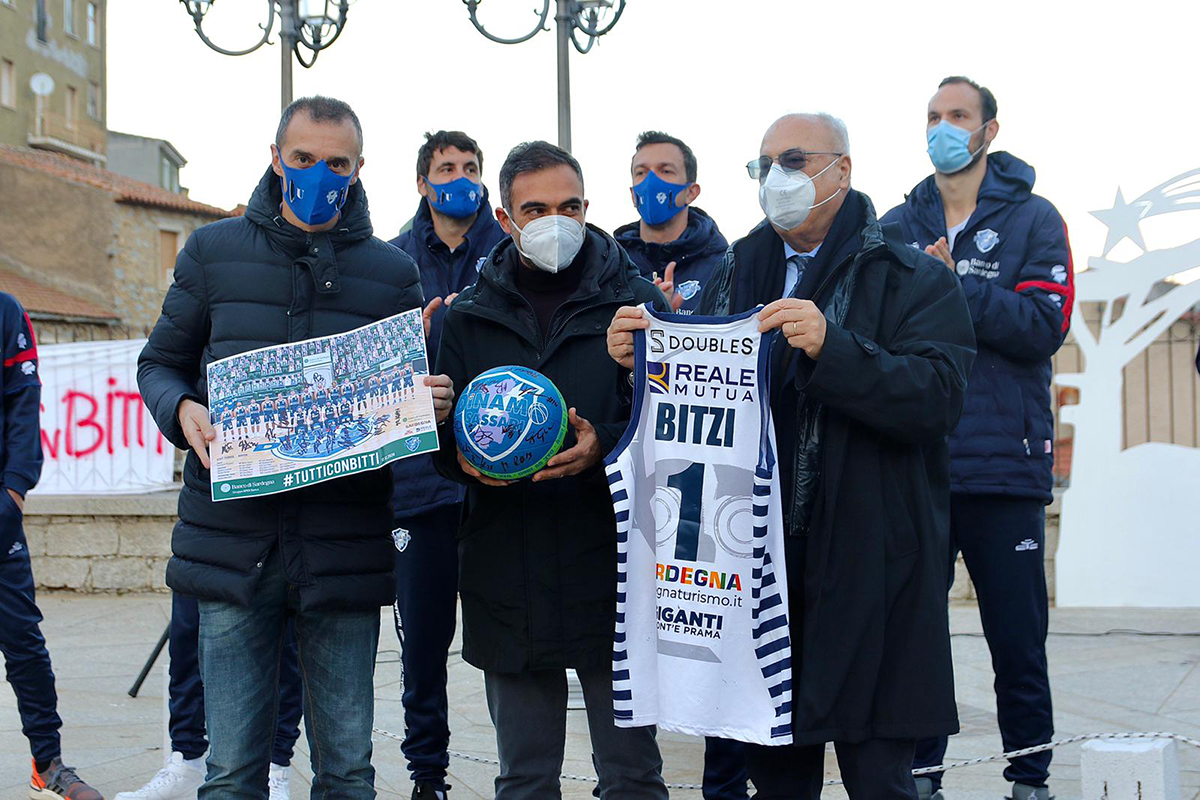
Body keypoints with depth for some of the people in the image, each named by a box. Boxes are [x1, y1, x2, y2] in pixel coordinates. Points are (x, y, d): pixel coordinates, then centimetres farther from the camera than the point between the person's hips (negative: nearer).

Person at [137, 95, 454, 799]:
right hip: (234, 547, 0)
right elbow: (160, 364, 15)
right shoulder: (214, 252, 9)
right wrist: (182, 411, -8)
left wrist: (433, 406, -10)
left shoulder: (392, 273, 9)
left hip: (345, 553, 0)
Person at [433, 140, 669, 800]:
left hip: (610, 571, -2)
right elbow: (441, 431, 11)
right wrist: (463, 454, -11)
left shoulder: (634, 302, 0)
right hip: (507, 583, 3)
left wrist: (604, 448, -22)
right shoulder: (469, 318, 9)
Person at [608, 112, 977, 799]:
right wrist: (643, 359, -5)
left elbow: (939, 396, -15)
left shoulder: (912, 277, 0)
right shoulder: (736, 274, 16)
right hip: (760, 559, 5)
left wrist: (830, 347, -27)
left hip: (868, 564, -4)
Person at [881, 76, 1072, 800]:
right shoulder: (899, 227, 13)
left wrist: (952, 287, -17)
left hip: (1003, 462, -2)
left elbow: (1045, 326, -9)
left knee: (1018, 638, 2)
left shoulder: (1033, 219, 4)